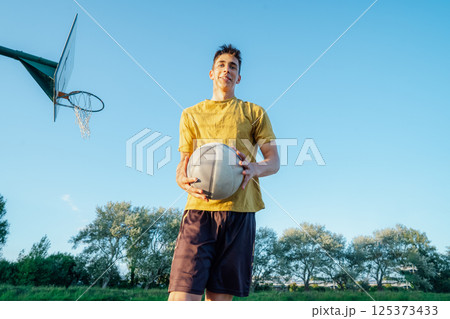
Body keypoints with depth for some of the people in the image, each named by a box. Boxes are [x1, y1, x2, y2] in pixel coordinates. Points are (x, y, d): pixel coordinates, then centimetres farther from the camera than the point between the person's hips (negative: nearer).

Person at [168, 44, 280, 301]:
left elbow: (274, 161, 11)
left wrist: (256, 168, -13)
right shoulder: (191, 114, 21)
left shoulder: (254, 113, 17)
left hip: (239, 211, 0)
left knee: (220, 296, 1)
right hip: (199, 210, 1)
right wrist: (182, 178, -7)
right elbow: (185, 160, 18)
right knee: (182, 295, -11)